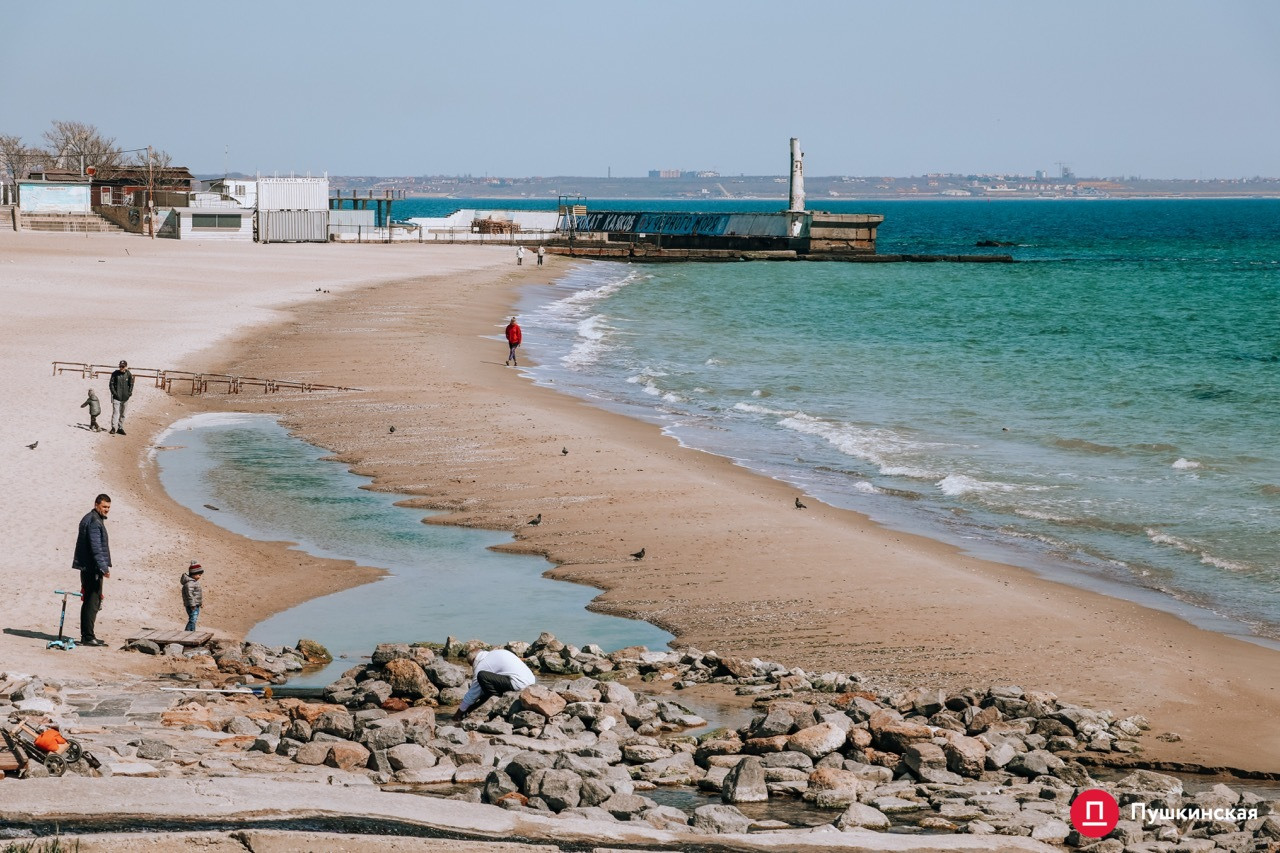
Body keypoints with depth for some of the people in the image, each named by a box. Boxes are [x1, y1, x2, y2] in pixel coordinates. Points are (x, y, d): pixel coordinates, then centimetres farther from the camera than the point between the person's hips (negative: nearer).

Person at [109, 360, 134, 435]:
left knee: (123, 414, 10)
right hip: (116, 397, -3)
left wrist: (129, 393, 0)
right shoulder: (115, 374, -4)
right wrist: (114, 392, -11)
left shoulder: (129, 375, 2)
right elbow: (111, 384, -2)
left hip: (125, 398, 3)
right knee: (115, 412, -11)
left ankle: (120, 428, 19)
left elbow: (131, 384, 12)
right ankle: (114, 428, -11)